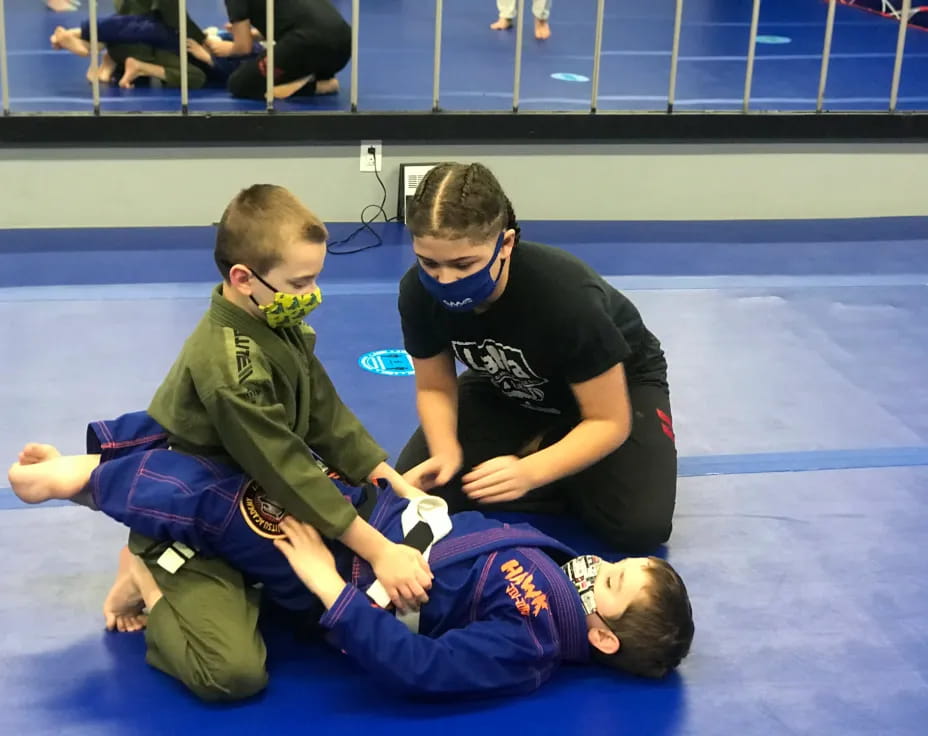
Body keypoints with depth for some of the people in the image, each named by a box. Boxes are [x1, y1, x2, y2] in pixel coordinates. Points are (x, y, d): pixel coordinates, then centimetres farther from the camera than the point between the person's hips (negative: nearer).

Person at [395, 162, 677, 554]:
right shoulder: (419, 291, -28)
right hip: (505, 389, 4)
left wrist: (530, 471, -46)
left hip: (618, 382, -3)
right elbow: (435, 387, -10)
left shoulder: (566, 295, -40)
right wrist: (447, 452, -31)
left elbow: (609, 422, -31)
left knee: (639, 527, -24)